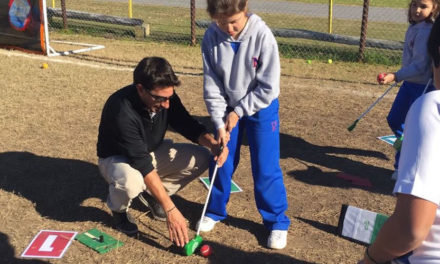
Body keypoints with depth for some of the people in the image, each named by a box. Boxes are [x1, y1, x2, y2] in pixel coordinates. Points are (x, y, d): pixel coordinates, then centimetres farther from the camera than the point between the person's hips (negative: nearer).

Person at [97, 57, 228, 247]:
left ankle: (150, 193, 8)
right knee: (131, 180, -40)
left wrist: (212, 142, -29)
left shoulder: (165, 96, -19)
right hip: (117, 158, -6)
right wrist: (170, 210, -39)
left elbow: (188, 125, -6)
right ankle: (118, 209, -2)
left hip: (152, 151, 6)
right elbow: (143, 165, -38)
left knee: (200, 158, -12)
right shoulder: (122, 111, -36)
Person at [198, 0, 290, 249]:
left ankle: (277, 221, 17)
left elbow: (269, 87, -19)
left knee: (265, 168, -1)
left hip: (261, 109, -3)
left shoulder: (262, 35, -24)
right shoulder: (211, 37, -15)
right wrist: (219, 122, -14)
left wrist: (239, 112, -15)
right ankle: (215, 211, 33)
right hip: (228, 109, 3)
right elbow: (212, 85, -9)